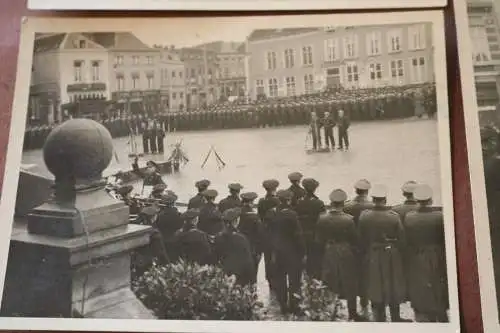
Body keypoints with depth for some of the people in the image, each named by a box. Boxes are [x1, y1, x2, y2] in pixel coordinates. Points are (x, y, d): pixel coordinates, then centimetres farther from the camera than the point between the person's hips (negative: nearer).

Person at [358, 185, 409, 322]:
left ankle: (379, 317, 20)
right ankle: (395, 318, 25)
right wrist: (399, 253, 7)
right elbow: (401, 239, -9)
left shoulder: (364, 216, -12)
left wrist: (365, 253, 9)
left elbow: (361, 239, -4)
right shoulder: (394, 216, -16)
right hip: (391, 257, -1)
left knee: (375, 288, 12)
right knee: (394, 286, 15)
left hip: (372, 257, 1)